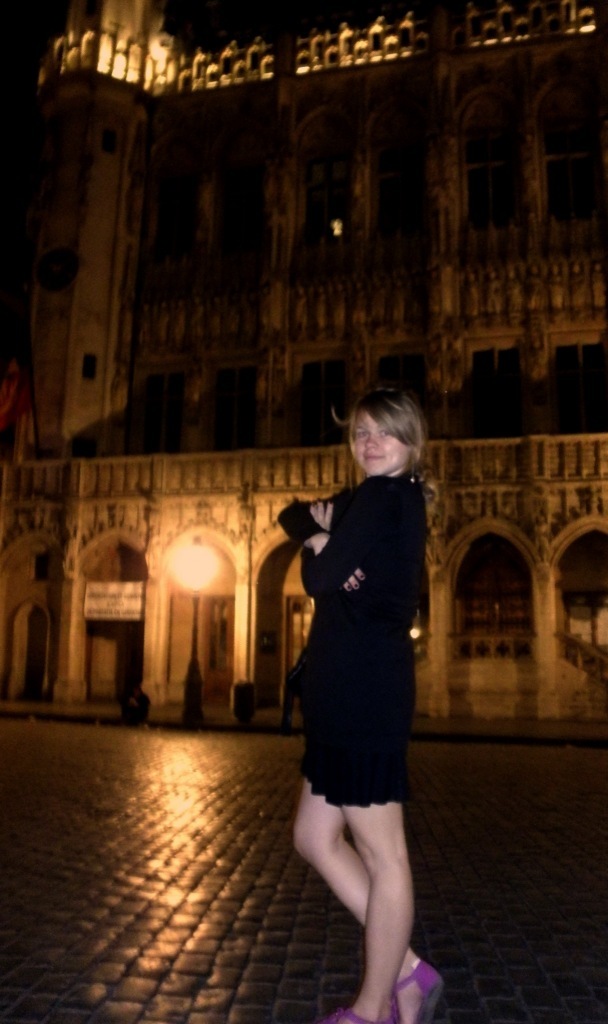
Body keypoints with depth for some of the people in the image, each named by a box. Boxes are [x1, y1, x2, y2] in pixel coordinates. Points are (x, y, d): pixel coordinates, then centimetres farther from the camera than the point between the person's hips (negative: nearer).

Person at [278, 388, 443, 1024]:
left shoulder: (380, 496, -10)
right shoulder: (399, 499, 19)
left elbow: (320, 579, -16)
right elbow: (292, 515, 21)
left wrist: (319, 548, 5)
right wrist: (318, 524, -1)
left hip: (363, 688, -10)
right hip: (348, 688, 10)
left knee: (382, 854, 3)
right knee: (315, 837, 17)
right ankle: (407, 972, 25)